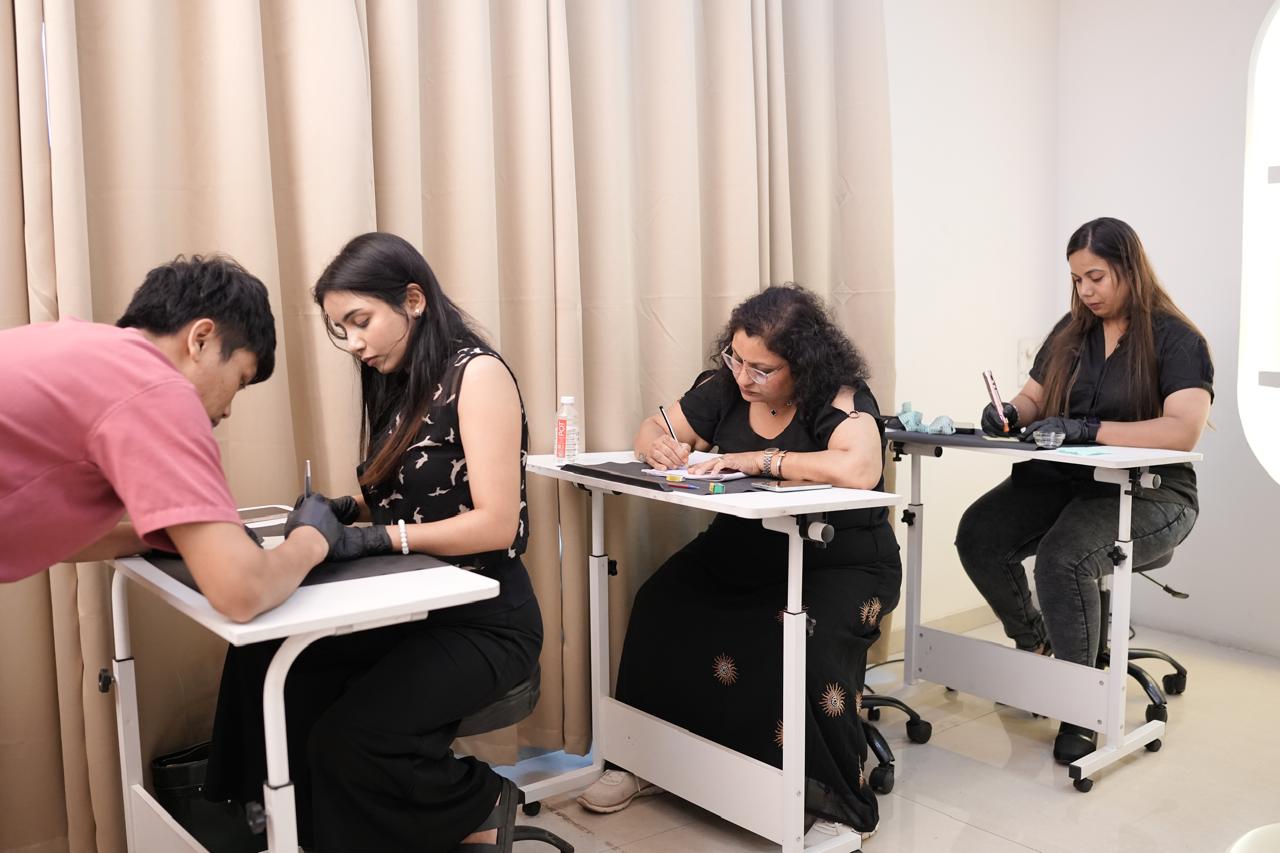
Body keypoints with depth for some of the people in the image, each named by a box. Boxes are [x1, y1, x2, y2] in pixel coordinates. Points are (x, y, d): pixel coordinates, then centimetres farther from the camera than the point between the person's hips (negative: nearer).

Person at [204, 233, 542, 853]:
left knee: (347, 737, -26)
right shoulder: (397, 384, 12)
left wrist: (377, 537, -24)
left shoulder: (476, 372, -12)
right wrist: (345, 508, 0)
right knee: (260, 662, -13)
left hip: (484, 618, -7)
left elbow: (496, 524, -18)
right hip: (411, 607, 8)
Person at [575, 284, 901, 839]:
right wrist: (658, 445, -20)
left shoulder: (841, 400, -19)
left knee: (807, 645, -32)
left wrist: (756, 460, -31)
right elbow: (653, 430, 6)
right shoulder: (725, 388, -2)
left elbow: (858, 469, -38)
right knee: (661, 606, -14)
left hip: (840, 564, -5)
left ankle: (838, 805, -10)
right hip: (743, 553, 6)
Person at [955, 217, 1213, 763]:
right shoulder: (1071, 332, 12)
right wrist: (1010, 413, -9)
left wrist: (1089, 429, -32)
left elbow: (1185, 430, -22)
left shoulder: (1177, 340, -7)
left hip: (1150, 493, -5)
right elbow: (1033, 399, 16)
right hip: (1065, 479, 6)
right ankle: (1032, 641, 7)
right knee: (978, 535, -21)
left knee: (1062, 557, -34)